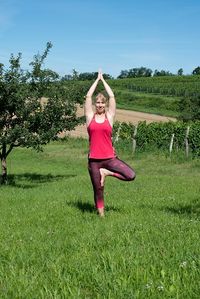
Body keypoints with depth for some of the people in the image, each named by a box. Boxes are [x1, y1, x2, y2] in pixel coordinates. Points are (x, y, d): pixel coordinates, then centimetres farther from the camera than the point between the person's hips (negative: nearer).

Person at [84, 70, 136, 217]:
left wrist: (103, 80, 12)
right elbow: (88, 96, 3)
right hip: (94, 159, 0)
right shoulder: (90, 116, 5)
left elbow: (112, 96, 3)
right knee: (98, 188, 7)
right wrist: (97, 79, 12)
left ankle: (106, 172, 4)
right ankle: (101, 214, 23)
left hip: (110, 157, 0)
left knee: (131, 175, -15)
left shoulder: (109, 116, 5)